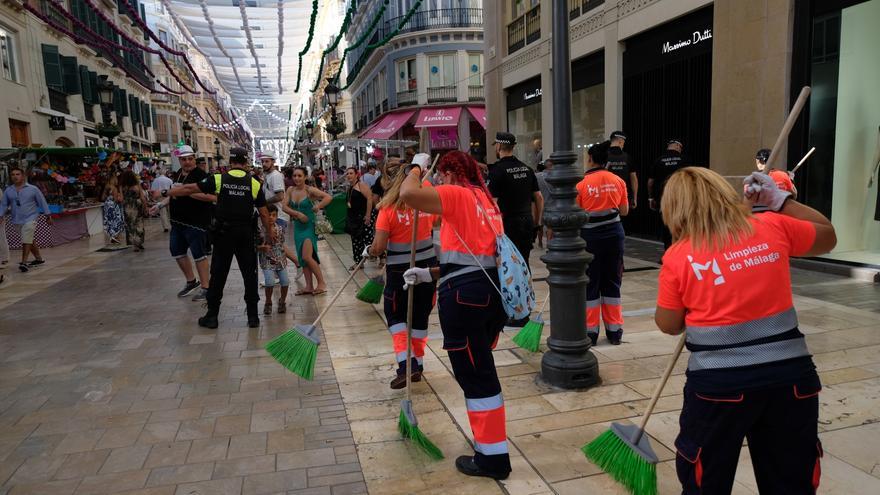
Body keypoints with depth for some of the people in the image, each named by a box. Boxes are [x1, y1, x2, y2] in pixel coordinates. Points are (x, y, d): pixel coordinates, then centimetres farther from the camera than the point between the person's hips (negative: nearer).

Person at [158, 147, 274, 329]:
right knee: (249, 274, 7)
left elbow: (190, 189, 2)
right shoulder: (254, 184, -2)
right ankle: (253, 317, 10)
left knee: (218, 274, 9)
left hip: (224, 234, 0)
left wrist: (167, 192, 15)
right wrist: (270, 232, 14)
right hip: (246, 234, 0)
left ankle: (212, 316, 16)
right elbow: (263, 213, 0)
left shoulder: (219, 179, -3)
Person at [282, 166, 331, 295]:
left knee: (307, 257, -15)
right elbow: (284, 206, -4)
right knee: (302, 258, 8)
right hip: (298, 226, 6)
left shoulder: (310, 190, -11)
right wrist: (298, 214, -15)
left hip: (310, 226, -6)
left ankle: (321, 283, -1)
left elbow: (328, 197, -19)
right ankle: (309, 286, 15)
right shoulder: (290, 190, 4)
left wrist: (318, 207, -25)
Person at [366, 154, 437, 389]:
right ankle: (417, 364, 26)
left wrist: (368, 251, 5)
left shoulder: (388, 208, -15)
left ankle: (406, 364, -2)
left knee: (395, 315, 12)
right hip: (427, 265, 4)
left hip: (400, 270, -4)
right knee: (420, 316, 17)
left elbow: (379, 248, -18)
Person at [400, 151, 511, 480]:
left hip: (465, 294, -9)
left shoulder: (457, 195, -7)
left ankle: (493, 458, 12)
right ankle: (489, 441, 37)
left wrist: (415, 171, 1)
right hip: (493, 289, 9)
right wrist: (430, 275, 22)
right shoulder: (487, 201, 21)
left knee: (475, 375, 1)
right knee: (480, 370, 22)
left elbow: (408, 194, -21)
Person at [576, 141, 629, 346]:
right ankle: (614, 331, 20)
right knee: (612, 281, 13)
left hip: (590, 235, -3)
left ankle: (591, 331, 13)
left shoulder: (582, 184, -10)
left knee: (590, 283, 8)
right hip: (614, 233, 3)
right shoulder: (618, 181, 1)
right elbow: (624, 211, 7)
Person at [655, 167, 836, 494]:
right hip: (790, 374, 3)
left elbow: (669, 325, 2)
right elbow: (828, 237, 20)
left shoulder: (677, 257, -7)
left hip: (720, 382, -3)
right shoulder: (773, 227, 0)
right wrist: (780, 199, 21)